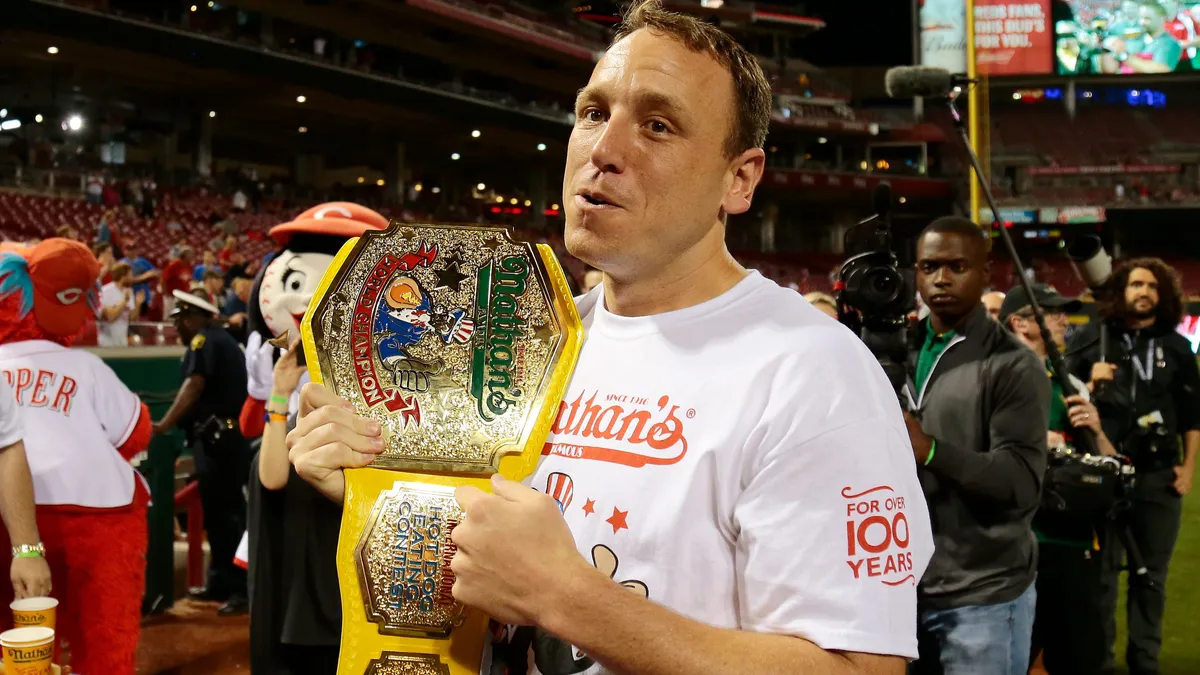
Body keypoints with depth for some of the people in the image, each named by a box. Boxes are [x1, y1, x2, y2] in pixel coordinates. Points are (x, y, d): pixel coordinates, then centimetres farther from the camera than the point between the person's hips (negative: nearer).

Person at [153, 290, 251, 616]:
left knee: (228, 514, -10)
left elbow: (194, 385, -23)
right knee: (217, 513, 15)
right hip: (222, 438, 10)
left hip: (219, 439, -10)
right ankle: (221, 583, 23)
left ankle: (243, 590, -10)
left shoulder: (204, 340, -9)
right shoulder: (221, 340, 21)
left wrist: (165, 425, -30)